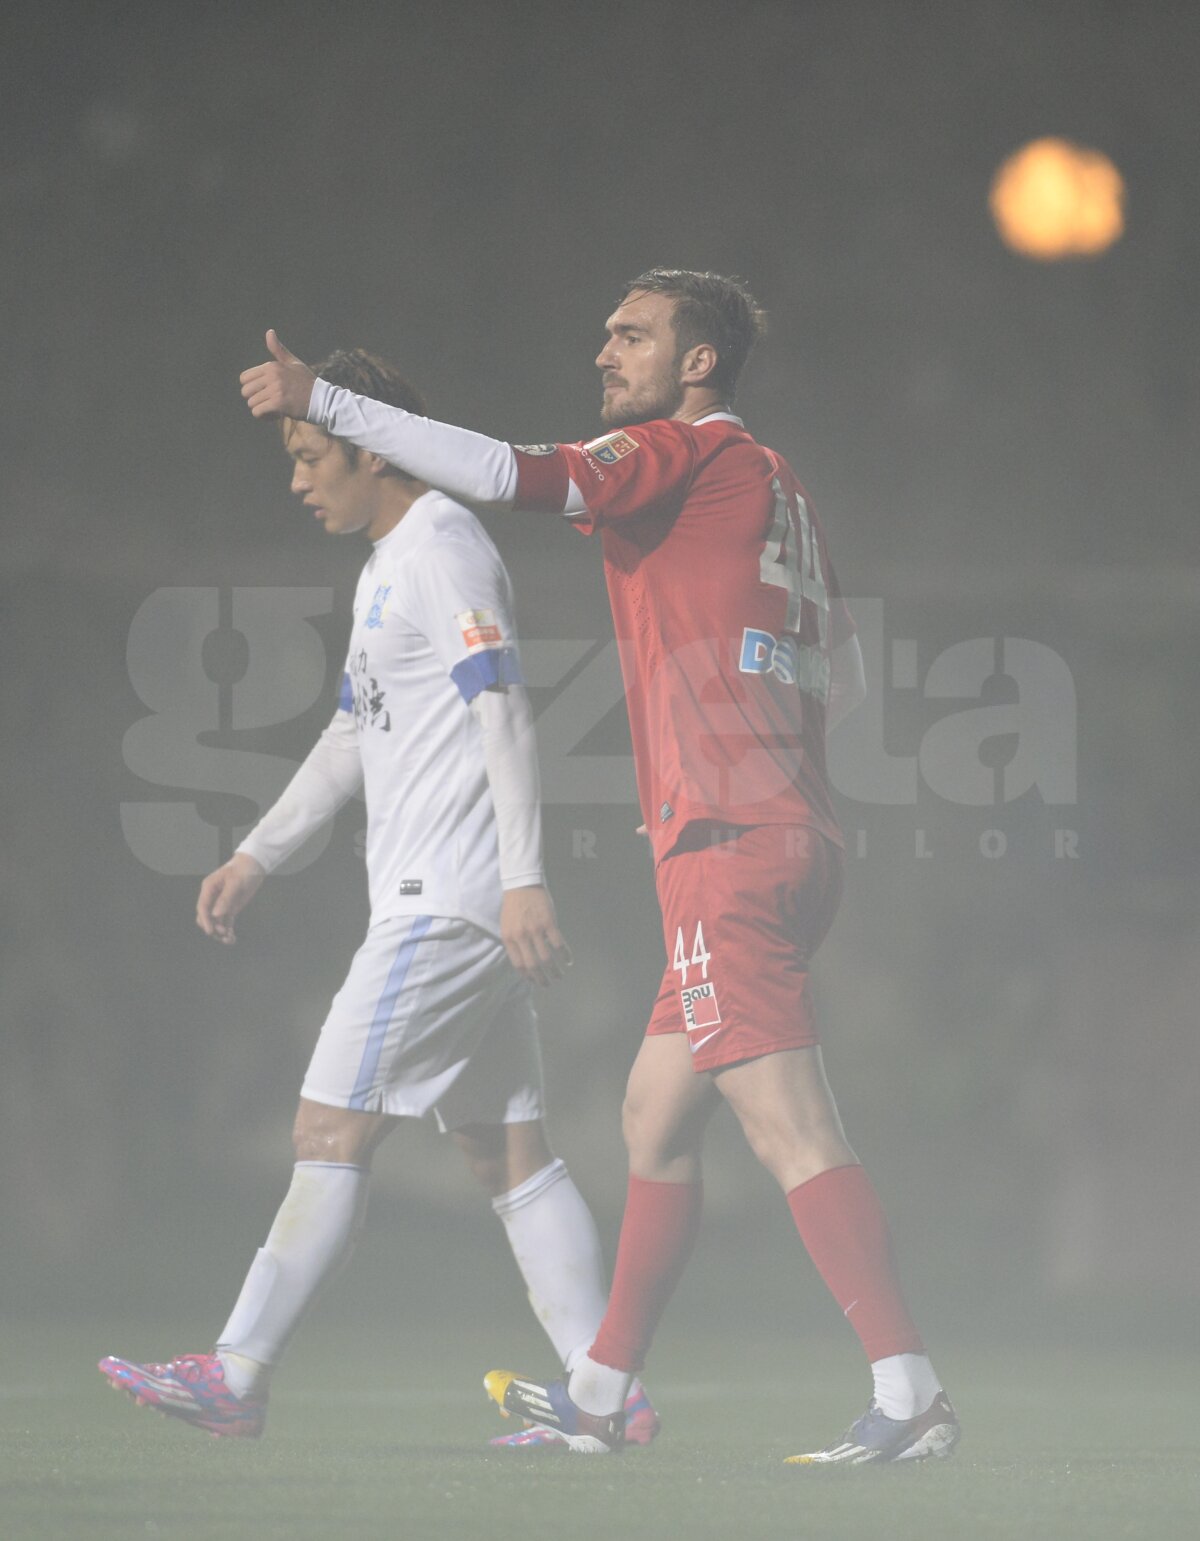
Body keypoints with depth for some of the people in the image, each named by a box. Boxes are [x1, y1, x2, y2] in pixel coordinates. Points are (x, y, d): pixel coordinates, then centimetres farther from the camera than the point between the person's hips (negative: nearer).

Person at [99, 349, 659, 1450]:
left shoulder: (443, 550, -10)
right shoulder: (389, 565, 21)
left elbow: (503, 712, -19)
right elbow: (354, 734, 29)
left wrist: (523, 878, -26)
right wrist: (258, 856, 24)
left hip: (446, 903, -10)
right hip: (440, 900, 10)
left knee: (333, 1132, -9)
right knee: (508, 1152, 7)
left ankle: (237, 1375, -8)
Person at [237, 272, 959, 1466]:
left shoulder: (686, 452, -6)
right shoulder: (775, 486, 20)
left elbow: (509, 475, -18)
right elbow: (839, 684, 25)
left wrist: (325, 406, -16)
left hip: (727, 850, -10)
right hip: (790, 840, 10)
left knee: (791, 1129, -14)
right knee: (654, 1119, 16)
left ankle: (909, 1395, -19)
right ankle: (601, 1397, 23)